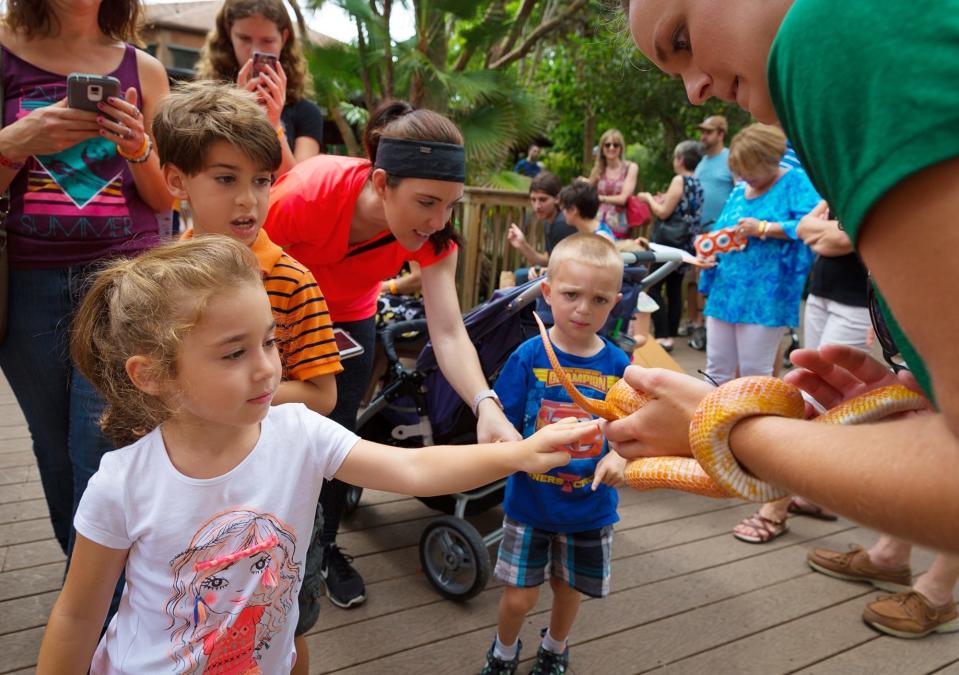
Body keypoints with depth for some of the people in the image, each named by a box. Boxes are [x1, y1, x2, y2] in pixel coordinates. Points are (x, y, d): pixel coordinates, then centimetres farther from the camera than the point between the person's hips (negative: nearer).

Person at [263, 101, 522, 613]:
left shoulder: (433, 235, -29)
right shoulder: (305, 194, -39)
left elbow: (448, 332, -37)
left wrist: (486, 405, -53)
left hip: (348, 319, 3)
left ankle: (325, 547, 30)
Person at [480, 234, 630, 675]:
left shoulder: (619, 366, -9)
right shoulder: (528, 357, -15)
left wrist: (618, 458, -20)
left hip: (590, 507, 2)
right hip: (530, 503, -2)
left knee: (569, 591, 21)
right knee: (519, 596, 8)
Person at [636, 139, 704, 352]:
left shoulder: (679, 180, -13)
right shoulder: (697, 184, 11)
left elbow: (663, 213, -13)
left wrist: (649, 199, 2)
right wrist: (664, 200, 19)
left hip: (669, 241, -8)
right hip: (685, 242, 8)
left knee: (654, 287, -4)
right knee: (675, 288, 10)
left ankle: (662, 336, -10)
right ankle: (671, 335, 13)